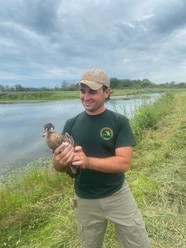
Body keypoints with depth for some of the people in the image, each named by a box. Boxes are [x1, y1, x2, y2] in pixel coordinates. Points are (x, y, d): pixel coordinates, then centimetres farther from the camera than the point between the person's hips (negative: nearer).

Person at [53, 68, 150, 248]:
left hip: (118, 196, -1)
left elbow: (124, 163, -20)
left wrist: (87, 161, -32)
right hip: (85, 201, 2)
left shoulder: (119, 122, -12)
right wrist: (59, 161, -28)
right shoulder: (71, 124, -5)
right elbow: (58, 166, -4)